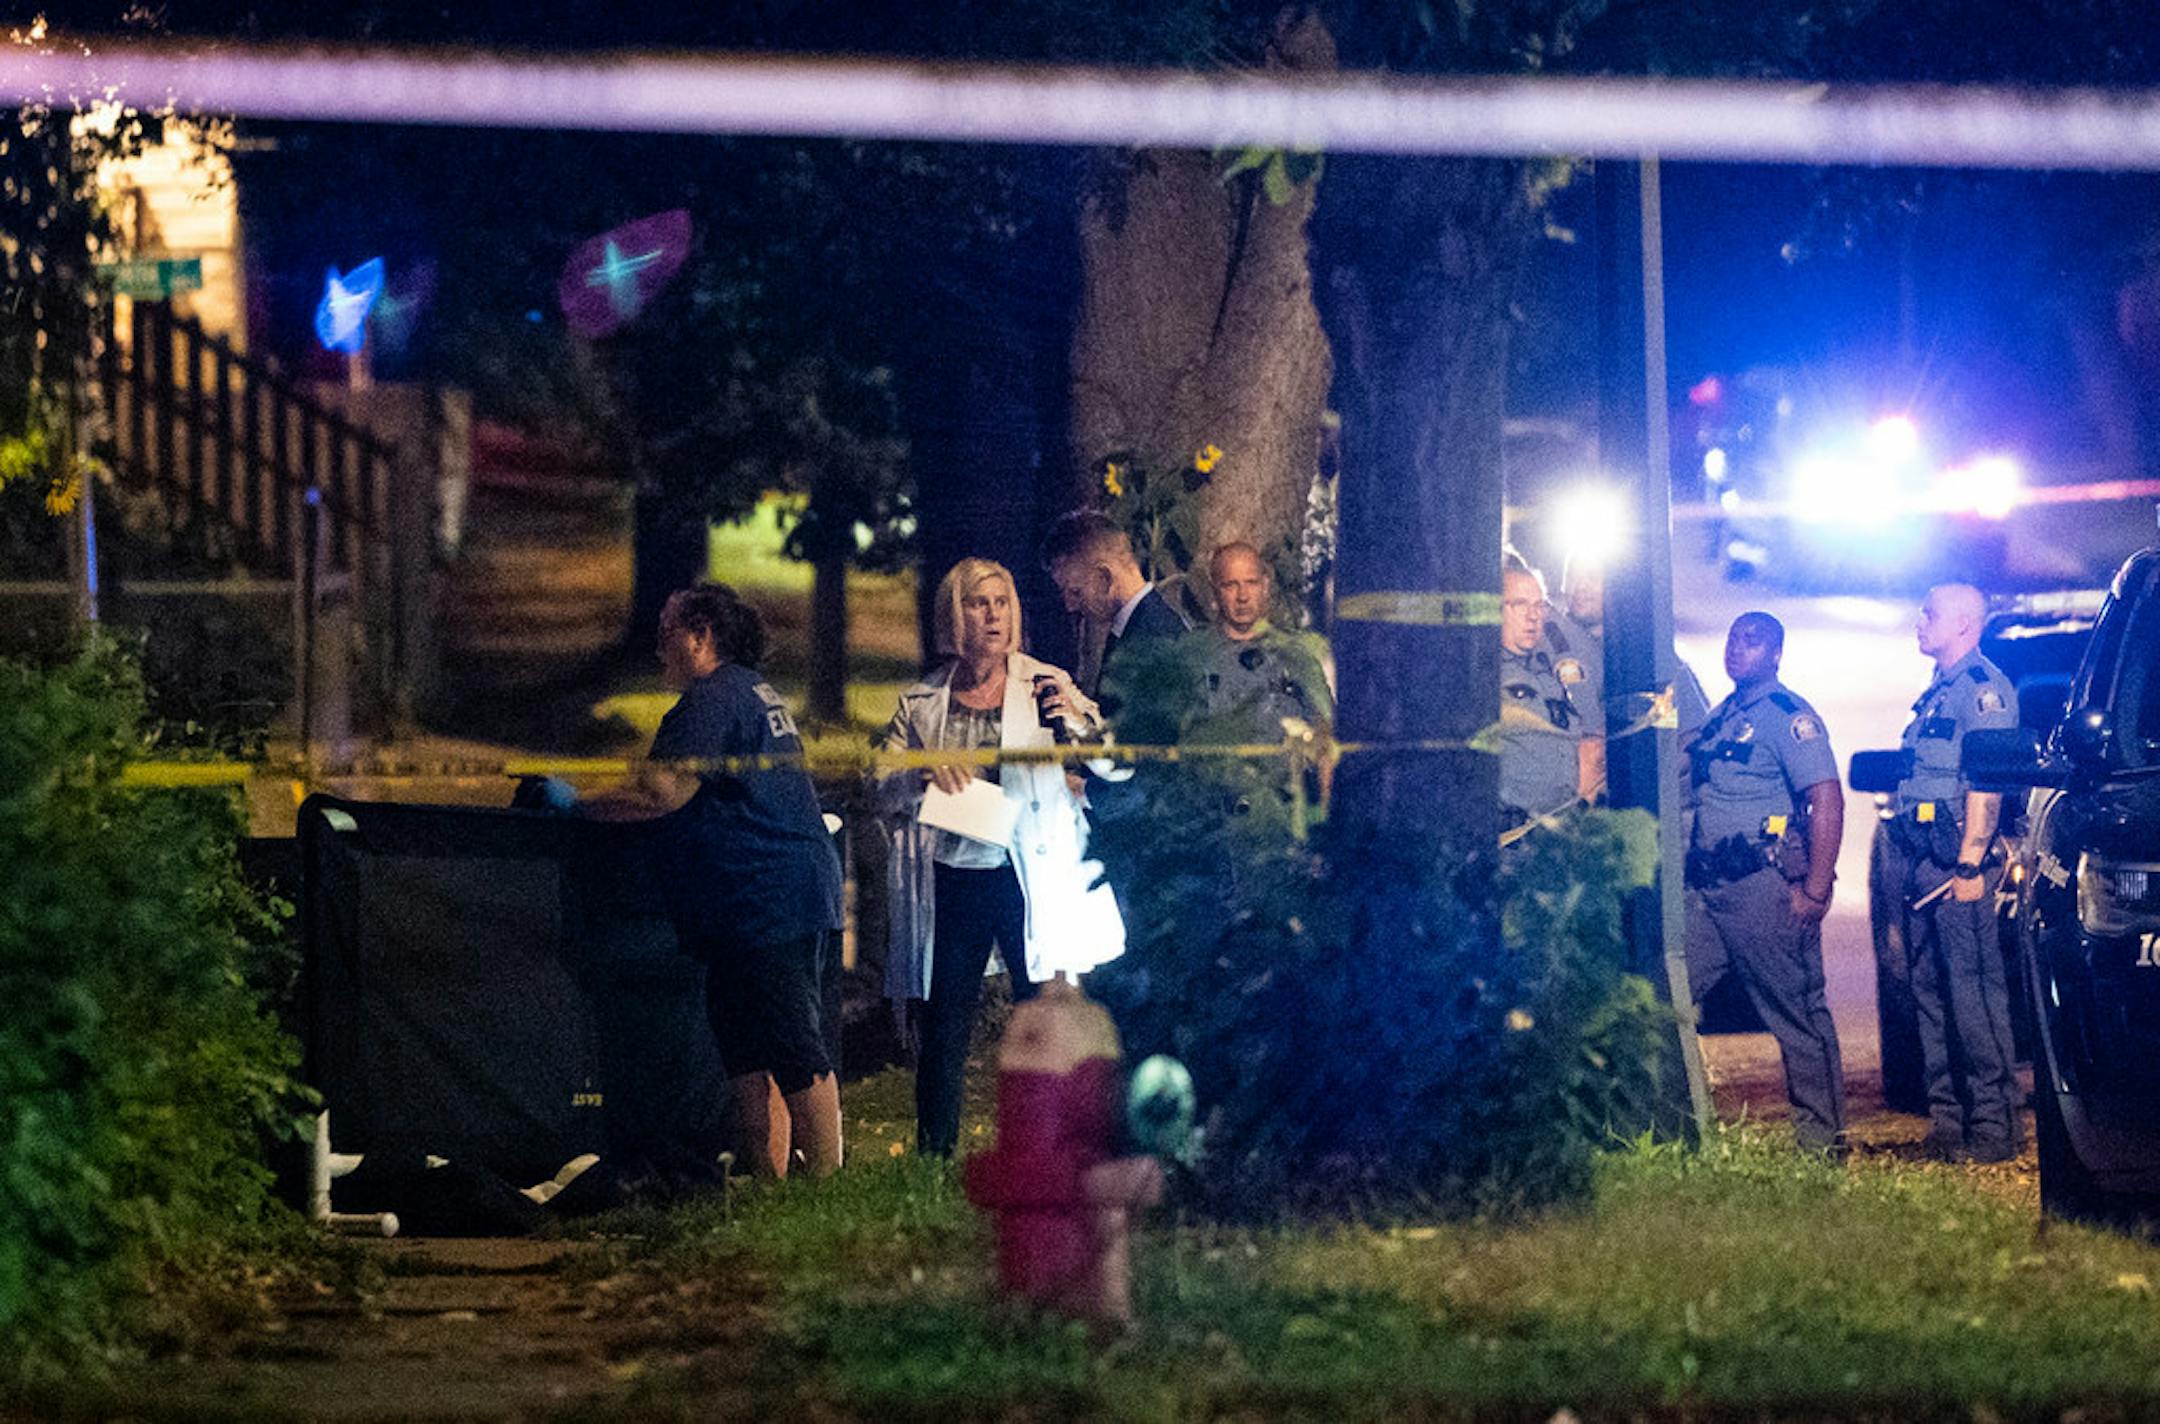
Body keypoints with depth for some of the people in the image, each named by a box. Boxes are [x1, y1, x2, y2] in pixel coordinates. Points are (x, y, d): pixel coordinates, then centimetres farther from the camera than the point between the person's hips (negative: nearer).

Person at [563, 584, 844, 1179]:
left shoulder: (714, 699, -11)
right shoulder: (755, 692, 21)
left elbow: (662, 793, -19)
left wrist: (574, 802, -10)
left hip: (768, 900, -11)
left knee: (794, 1049, -10)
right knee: (746, 1048, 11)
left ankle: (826, 1180, -10)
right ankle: (770, 1180, 12)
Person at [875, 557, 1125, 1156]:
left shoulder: (1045, 687, 5)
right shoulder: (920, 704, 9)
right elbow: (879, 789, 6)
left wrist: (1079, 721, -21)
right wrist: (924, 774, -14)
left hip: (1027, 878, -1)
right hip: (951, 883, 1)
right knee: (945, 1032, 4)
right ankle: (933, 1163, 11)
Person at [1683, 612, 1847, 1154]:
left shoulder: (1788, 717, -9)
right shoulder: (1721, 717, 17)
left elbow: (1828, 802, -17)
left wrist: (1815, 892, -20)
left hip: (1765, 886, -8)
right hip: (1706, 886, 8)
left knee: (1798, 1014, -2)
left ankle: (1823, 1136, 4)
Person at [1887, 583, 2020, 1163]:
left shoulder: (1982, 687, -8)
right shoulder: (1937, 692, 22)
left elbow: (1988, 783, -16)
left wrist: (1969, 862, -22)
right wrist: (1902, 856, 19)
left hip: (1956, 859, -10)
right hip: (1920, 862, 10)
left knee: (1973, 989, -10)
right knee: (1930, 990, 9)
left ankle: (1994, 1123, -10)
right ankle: (1946, 1117, 13)